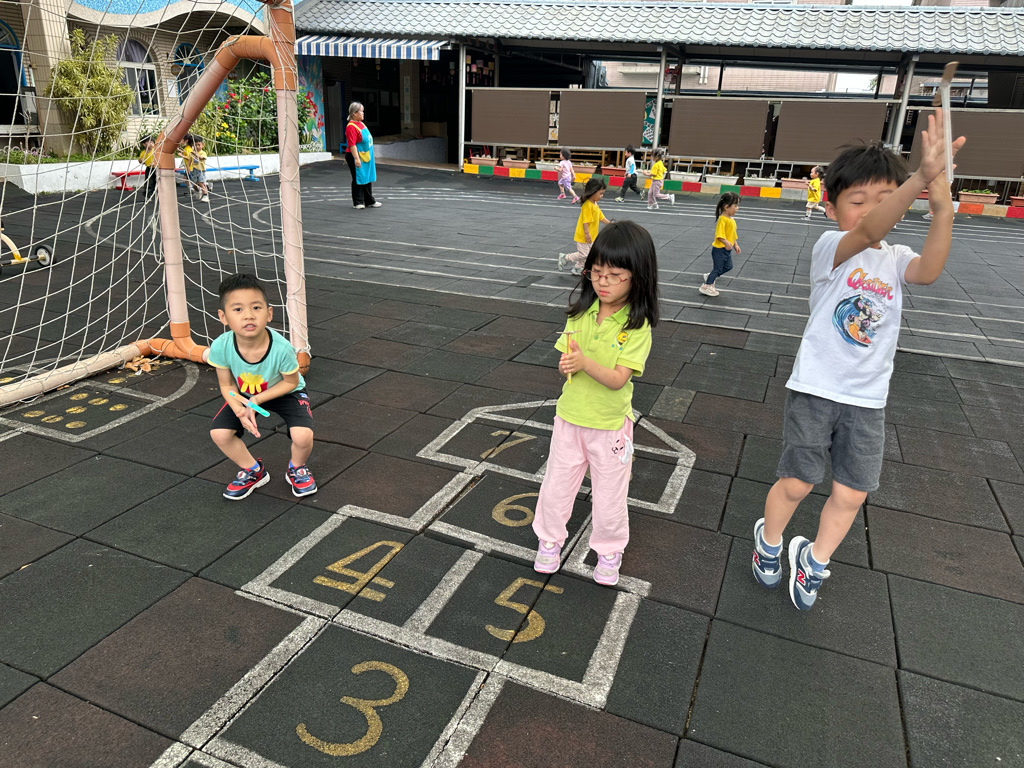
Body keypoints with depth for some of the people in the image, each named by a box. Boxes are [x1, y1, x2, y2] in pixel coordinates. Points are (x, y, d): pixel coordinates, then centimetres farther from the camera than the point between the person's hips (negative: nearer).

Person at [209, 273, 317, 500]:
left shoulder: (281, 348, -37)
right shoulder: (220, 347, -30)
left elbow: (290, 382, -18)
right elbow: (227, 385, -12)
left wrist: (257, 400, -27)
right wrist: (239, 410, -30)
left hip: (285, 392, -3)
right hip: (244, 394, 3)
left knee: (303, 435, -24)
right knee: (219, 433, -14)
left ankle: (297, 468, 13)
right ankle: (253, 470, 15)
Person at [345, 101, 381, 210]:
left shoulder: (361, 124, 13)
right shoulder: (351, 127, -17)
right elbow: (352, 145, -23)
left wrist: (371, 156, 22)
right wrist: (356, 158, -27)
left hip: (366, 157, 9)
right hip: (356, 157, -9)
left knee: (368, 179, 13)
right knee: (358, 180, -2)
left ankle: (369, 201, 22)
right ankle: (357, 203, 7)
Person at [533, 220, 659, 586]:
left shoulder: (637, 327, -16)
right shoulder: (581, 313, -3)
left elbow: (618, 378, -22)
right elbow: (565, 360, -1)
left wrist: (585, 362, -37)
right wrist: (566, 365, -25)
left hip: (610, 424, -3)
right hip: (570, 417, 4)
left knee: (609, 499, 13)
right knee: (555, 488, 16)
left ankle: (609, 550, 38)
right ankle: (550, 539, 40)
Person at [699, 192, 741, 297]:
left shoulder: (731, 219, 9)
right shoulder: (722, 219, -21)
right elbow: (719, 234, -29)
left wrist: (735, 245, 17)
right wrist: (726, 242, -41)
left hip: (727, 249, 9)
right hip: (719, 249, -9)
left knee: (728, 266, 18)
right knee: (718, 269, -1)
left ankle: (710, 276, 32)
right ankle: (706, 286, 11)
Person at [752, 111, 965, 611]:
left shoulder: (896, 259, 2)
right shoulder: (830, 248, -9)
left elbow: (928, 271, -22)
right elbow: (867, 232, -33)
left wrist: (943, 210, -40)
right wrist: (921, 177, -49)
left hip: (866, 400, 4)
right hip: (814, 389, -4)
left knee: (851, 494, 6)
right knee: (797, 483, 3)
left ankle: (813, 561, 31)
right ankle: (768, 544, 33)